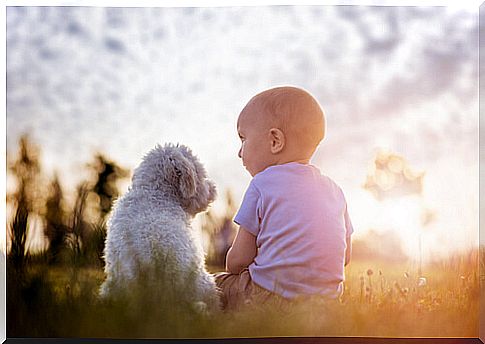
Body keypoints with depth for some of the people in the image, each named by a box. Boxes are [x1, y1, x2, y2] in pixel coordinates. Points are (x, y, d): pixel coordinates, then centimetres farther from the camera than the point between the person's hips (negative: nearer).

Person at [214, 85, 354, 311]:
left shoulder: (263, 184, -6)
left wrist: (232, 270, 19)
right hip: (326, 300, 7)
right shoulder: (333, 189, 12)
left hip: (271, 297, -6)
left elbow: (237, 260, -4)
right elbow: (345, 257, 17)